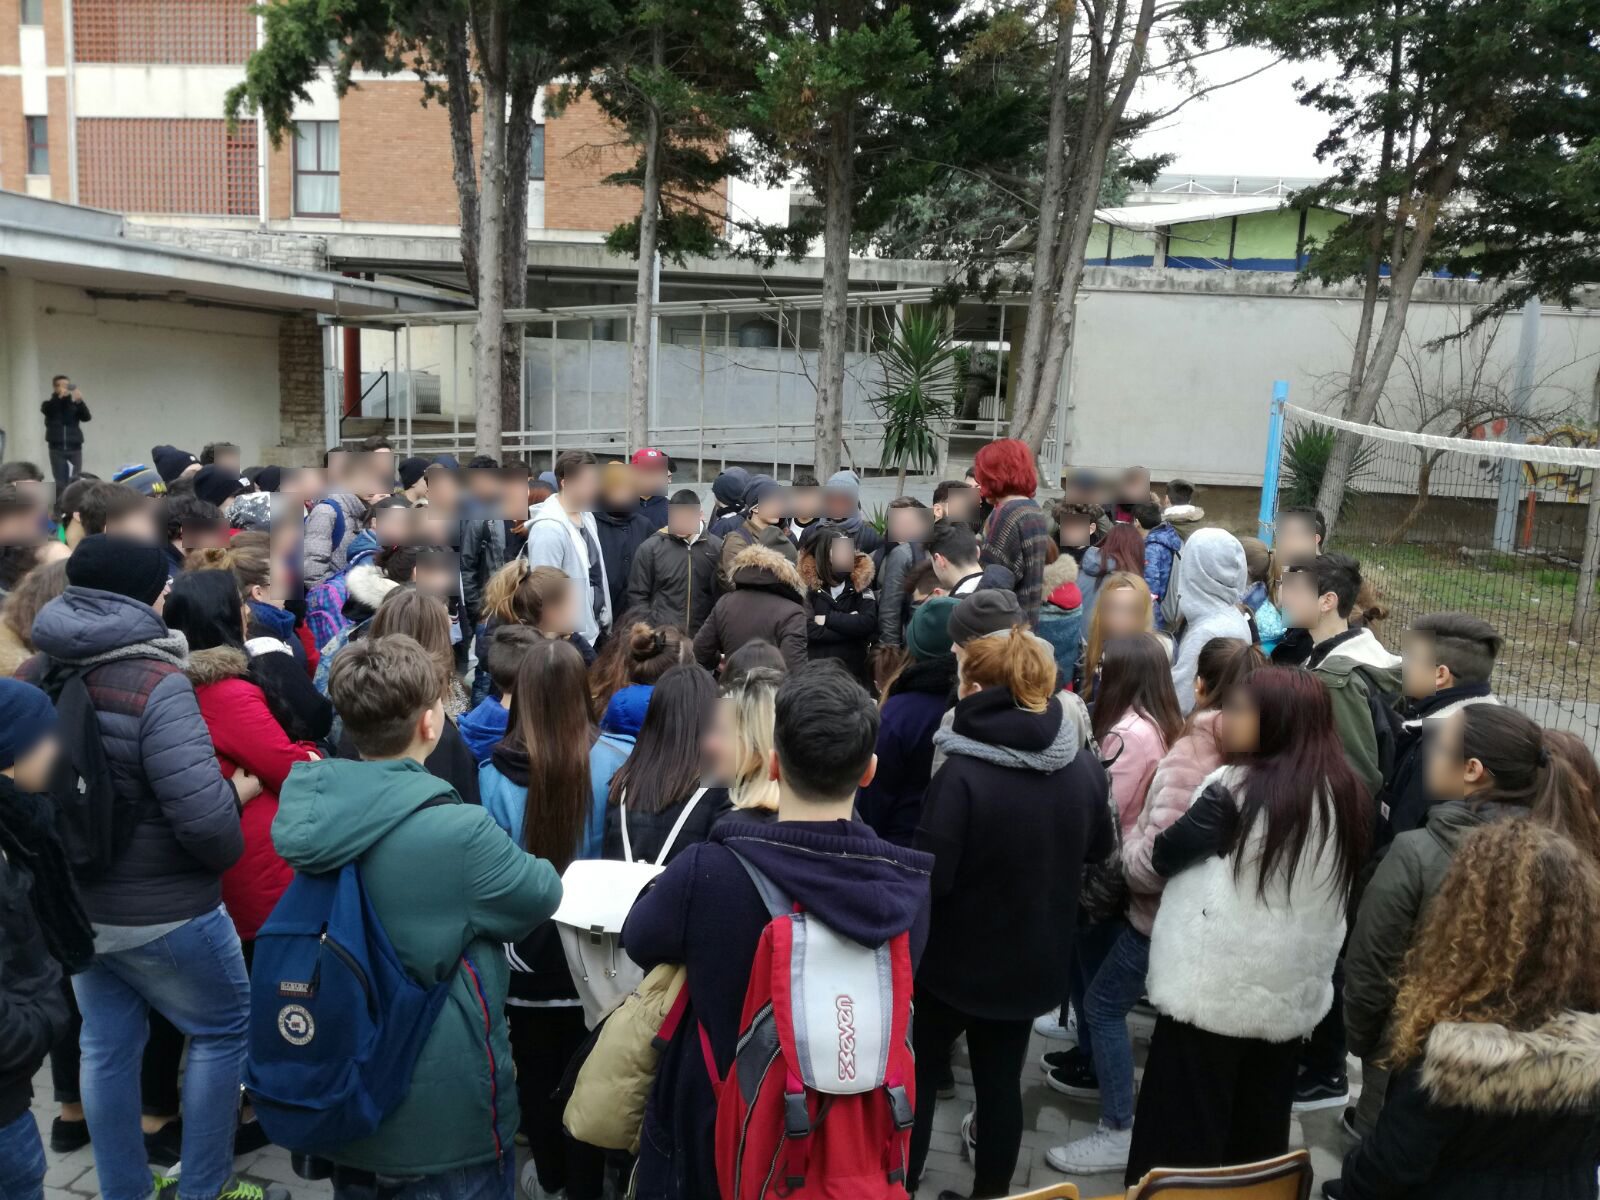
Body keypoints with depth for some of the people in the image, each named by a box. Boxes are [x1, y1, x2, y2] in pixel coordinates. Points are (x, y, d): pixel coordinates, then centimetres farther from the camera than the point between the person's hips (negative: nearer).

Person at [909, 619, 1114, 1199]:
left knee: (917, 1076, 16)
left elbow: (928, 877, -24)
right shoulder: (1083, 764, -8)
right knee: (1001, 1081, 19)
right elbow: (1099, 849, 9)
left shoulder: (962, 774, -27)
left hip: (957, 956, -4)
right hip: (1033, 957, 5)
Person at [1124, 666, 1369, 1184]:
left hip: (1214, 988, -6)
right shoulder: (1346, 793, 2)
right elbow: (1335, 894, 12)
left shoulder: (1238, 788, -18)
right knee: (1256, 1141, 19)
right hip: (1292, 993, 6)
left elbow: (1164, 856, -10)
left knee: (1182, 1142, 7)